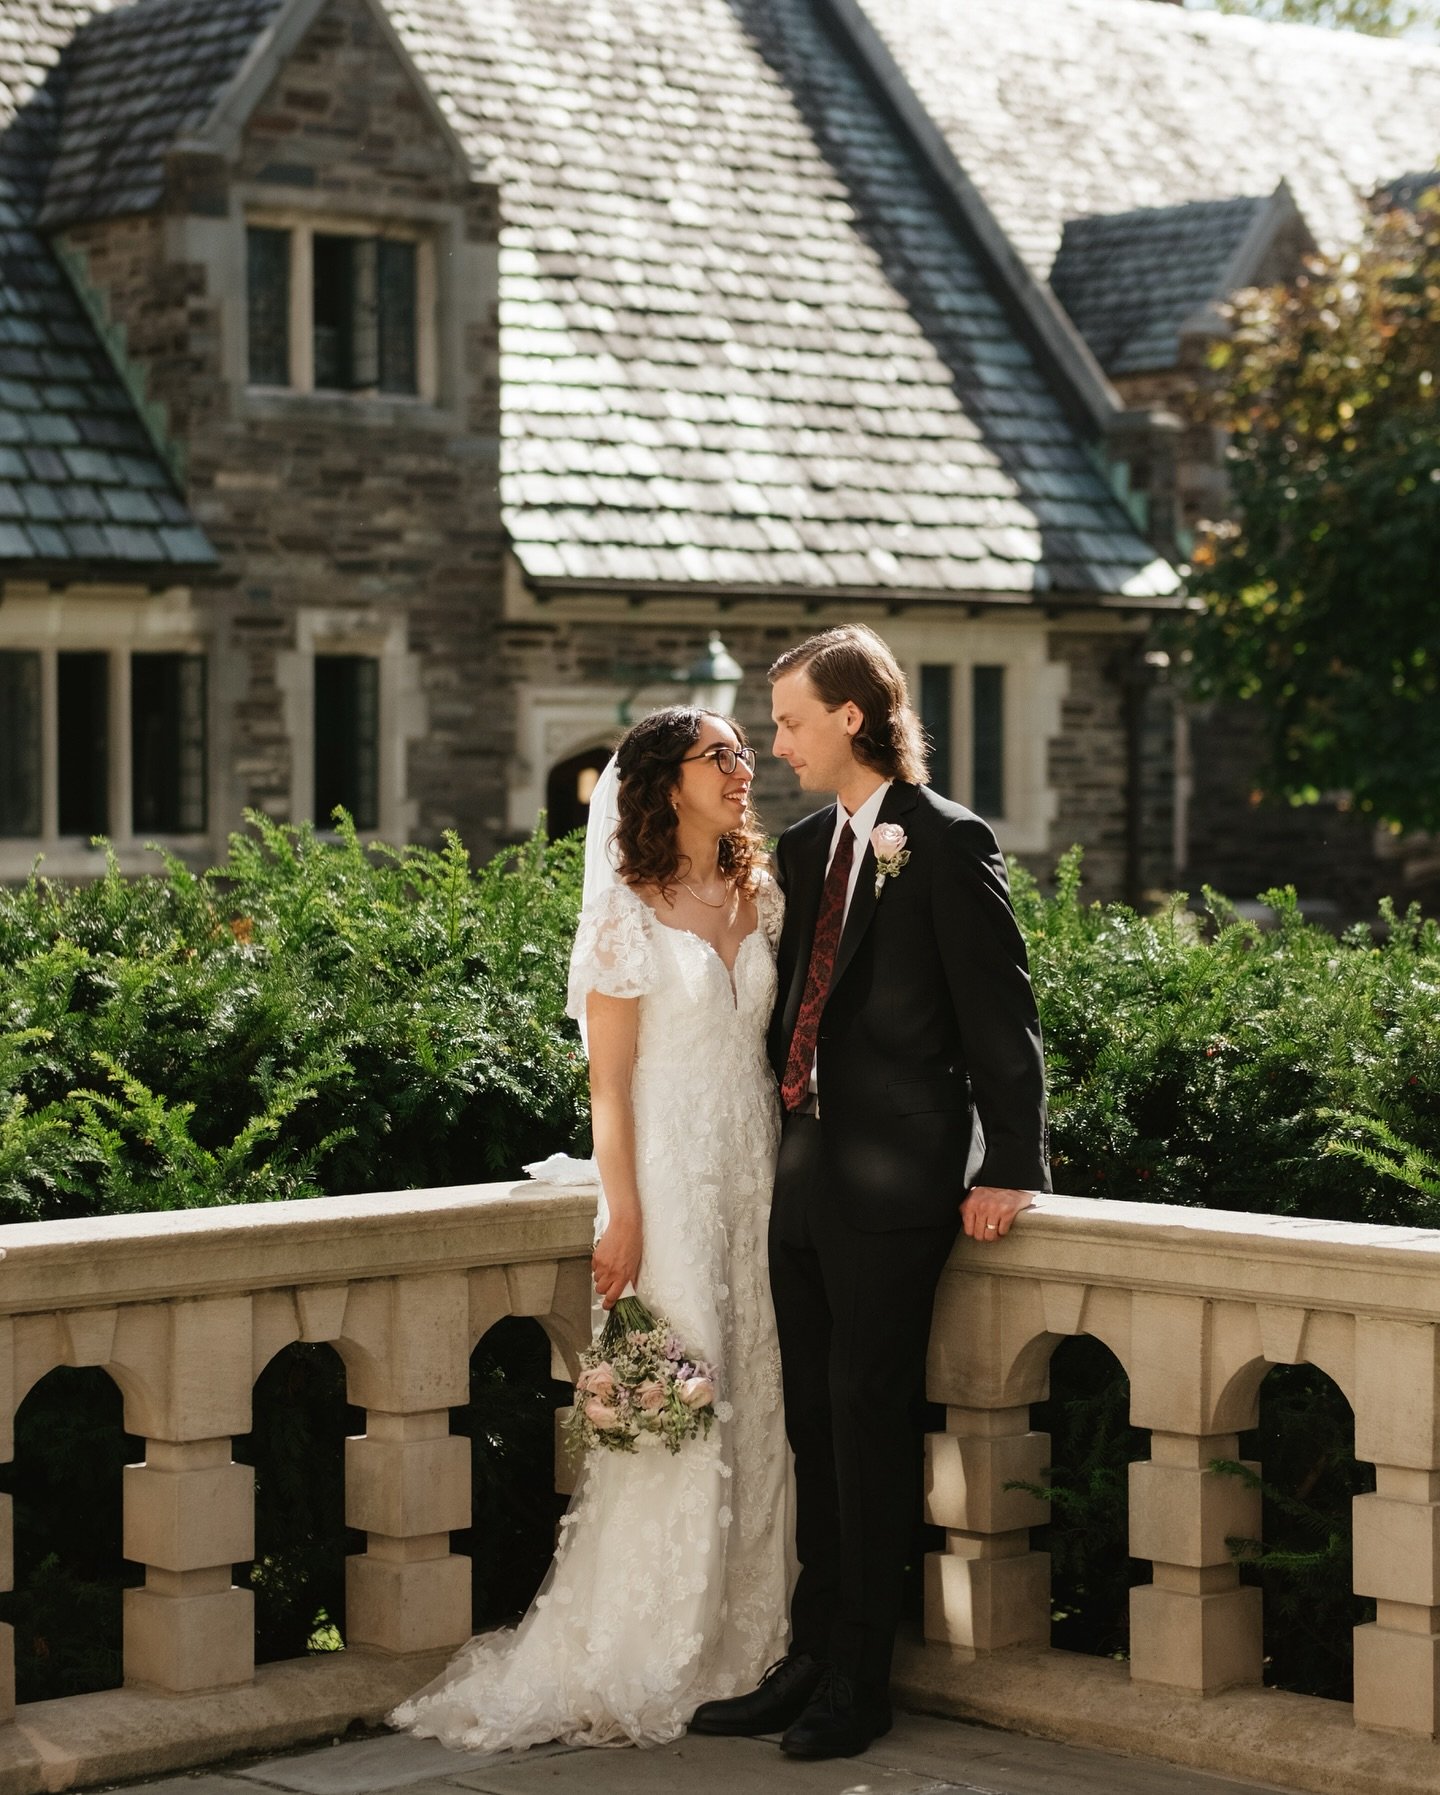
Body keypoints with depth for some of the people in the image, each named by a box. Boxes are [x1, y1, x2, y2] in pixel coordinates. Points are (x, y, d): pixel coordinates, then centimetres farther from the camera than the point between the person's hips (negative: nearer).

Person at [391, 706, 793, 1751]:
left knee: (758, 1404, 6)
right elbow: (608, 1081, -8)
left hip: (757, 1175, 6)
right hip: (669, 1178, -6)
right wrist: (624, 1217, -13)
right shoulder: (627, 913, -6)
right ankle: (638, 1667, 5)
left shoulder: (762, 900, 11)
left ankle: (745, 1645, 16)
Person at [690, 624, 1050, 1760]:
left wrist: (1010, 1166, -13)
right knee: (818, 1428, 11)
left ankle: (860, 1685, 8)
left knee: (868, 1423, -1)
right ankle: (812, 1662, 20)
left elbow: (1001, 1013, -9)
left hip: (896, 1184, -7)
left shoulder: (948, 843, -7)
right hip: (807, 1179, 7)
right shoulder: (804, 848, 15)